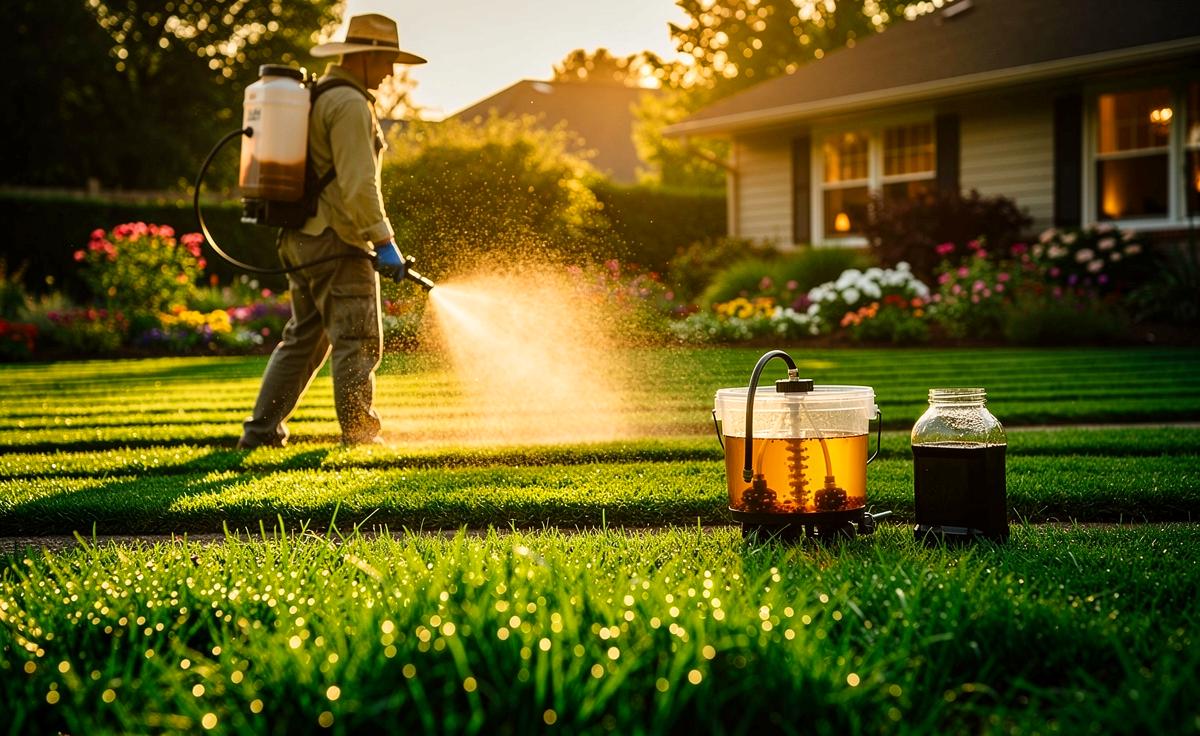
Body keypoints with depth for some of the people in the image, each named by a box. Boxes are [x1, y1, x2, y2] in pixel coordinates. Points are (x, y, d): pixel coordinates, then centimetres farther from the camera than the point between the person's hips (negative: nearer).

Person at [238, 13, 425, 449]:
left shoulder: (317, 95, 19)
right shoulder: (349, 104, -13)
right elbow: (357, 183, -21)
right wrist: (383, 240, -20)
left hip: (302, 237, 10)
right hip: (336, 242, -10)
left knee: (303, 338, 14)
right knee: (357, 342, -2)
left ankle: (262, 430, 12)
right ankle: (359, 434, 4)